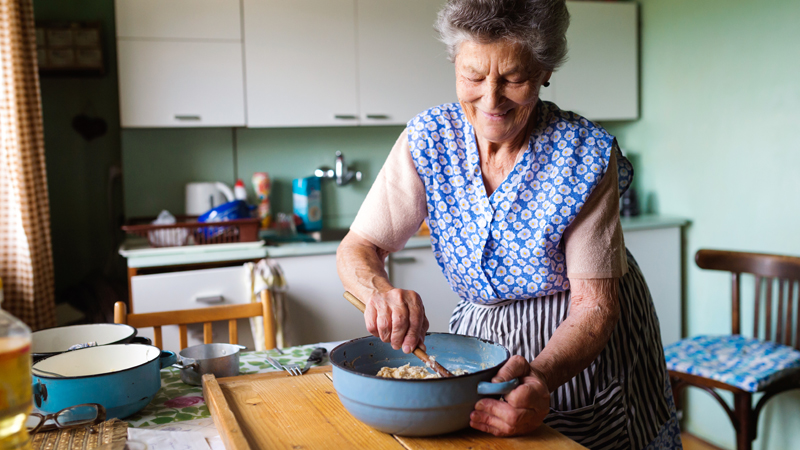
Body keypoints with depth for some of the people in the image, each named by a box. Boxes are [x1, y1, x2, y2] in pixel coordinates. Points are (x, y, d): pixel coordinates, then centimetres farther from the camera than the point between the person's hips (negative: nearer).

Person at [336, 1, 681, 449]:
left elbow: (594, 303, -23)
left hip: (585, 349, -2)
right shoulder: (428, 139, -16)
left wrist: (540, 377, -42)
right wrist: (380, 291, -38)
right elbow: (358, 248, -14)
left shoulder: (586, 155, -24)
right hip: (480, 336, 3)